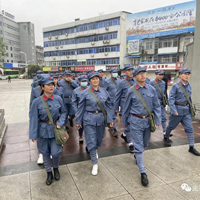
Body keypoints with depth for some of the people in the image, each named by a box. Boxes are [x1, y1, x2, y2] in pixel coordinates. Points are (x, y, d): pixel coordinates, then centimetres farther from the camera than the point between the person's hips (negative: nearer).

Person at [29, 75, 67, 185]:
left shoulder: (58, 99, -8)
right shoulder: (37, 101, -13)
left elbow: (63, 112, 5)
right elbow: (34, 118, -8)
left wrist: (60, 123, -11)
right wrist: (33, 135, -7)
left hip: (56, 129, 1)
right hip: (43, 130, 0)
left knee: (56, 152, 1)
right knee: (45, 153, 13)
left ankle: (56, 168, 34)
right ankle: (49, 173, 36)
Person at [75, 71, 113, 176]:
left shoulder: (104, 91, 1)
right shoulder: (85, 93, -6)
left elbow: (109, 106, 4)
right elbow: (81, 108, 0)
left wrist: (110, 119, -1)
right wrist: (78, 121, 3)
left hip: (101, 118, 3)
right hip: (89, 119, -3)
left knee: (99, 138, 19)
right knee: (91, 141, -1)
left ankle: (95, 150, 52)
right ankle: (95, 164, 12)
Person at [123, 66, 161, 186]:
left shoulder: (151, 89, -1)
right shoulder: (131, 91, -8)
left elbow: (157, 106, 4)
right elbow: (126, 108, 2)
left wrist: (158, 121, -2)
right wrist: (125, 122, 10)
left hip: (148, 120, 4)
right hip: (136, 121, -3)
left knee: (145, 143, 21)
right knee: (138, 146, -1)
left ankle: (137, 155, 52)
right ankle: (143, 172, 8)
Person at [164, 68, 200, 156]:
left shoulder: (189, 86, 5)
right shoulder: (175, 86, -13)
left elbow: (189, 98, 15)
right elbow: (171, 99, -16)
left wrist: (190, 107, 16)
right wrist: (173, 111, -20)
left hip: (186, 110, 5)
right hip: (177, 109, -5)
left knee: (190, 128, 3)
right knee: (171, 126, 13)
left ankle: (191, 147, 11)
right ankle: (166, 137, 39)